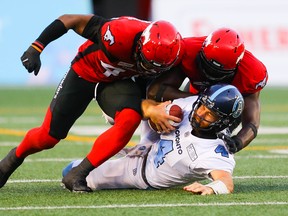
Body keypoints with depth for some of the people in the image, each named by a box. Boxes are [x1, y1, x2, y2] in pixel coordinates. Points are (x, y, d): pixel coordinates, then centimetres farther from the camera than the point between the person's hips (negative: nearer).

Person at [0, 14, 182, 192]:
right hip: (87, 71, -3)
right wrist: (36, 48, -28)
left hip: (122, 80, 3)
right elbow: (70, 20, -29)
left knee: (130, 121, -27)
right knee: (48, 137, 1)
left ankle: (78, 176, -15)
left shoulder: (171, 52, -28)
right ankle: (15, 157, 36)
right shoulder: (121, 35, -42)